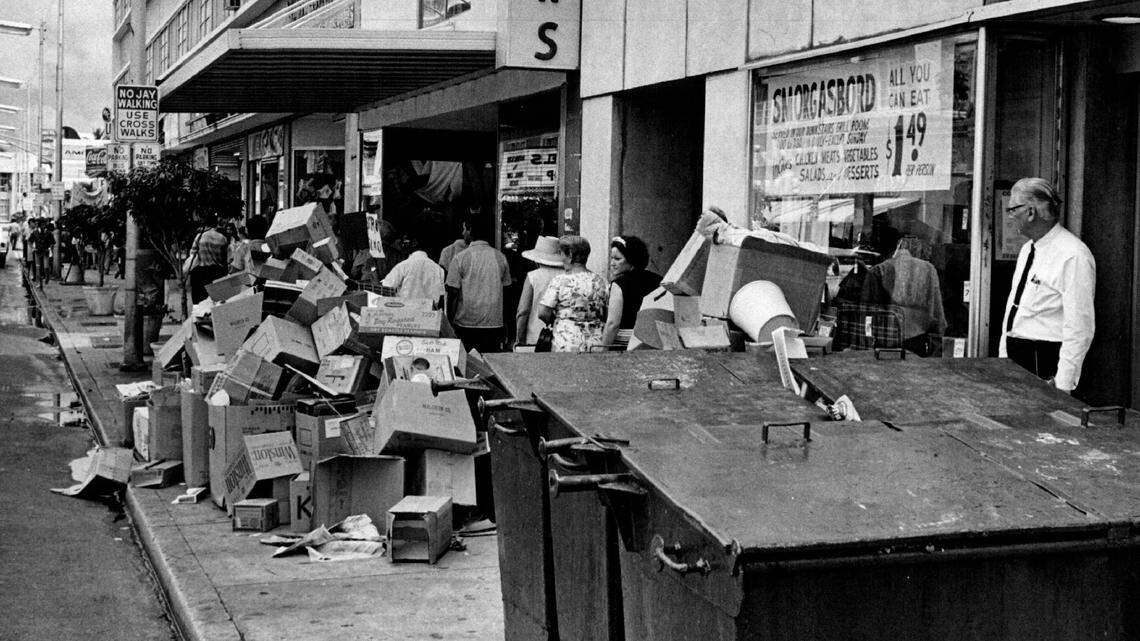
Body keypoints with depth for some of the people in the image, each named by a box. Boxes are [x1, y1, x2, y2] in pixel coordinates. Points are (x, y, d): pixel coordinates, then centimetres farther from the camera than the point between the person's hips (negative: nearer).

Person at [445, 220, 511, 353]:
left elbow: (453, 293, -7)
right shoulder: (500, 257, 3)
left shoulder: (460, 258, -6)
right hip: (494, 324, 3)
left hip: (466, 324, -2)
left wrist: (449, 323, 1)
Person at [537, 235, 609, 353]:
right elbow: (607, 316, 8)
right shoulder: (600, 282, 5)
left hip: (566, 344, -4)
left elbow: (542, 313, -10)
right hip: (596, 344, 4)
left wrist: (554, 321, 9)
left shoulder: (559, 281, -6)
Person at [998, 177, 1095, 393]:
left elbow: (1080, 328, -19)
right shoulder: (1027, 249, 13)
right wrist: (1003, 354, 15)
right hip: (1013, 359, 8)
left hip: (1043, 363, -8)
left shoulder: (1073, 256, -16)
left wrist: (1062, 385, -21)